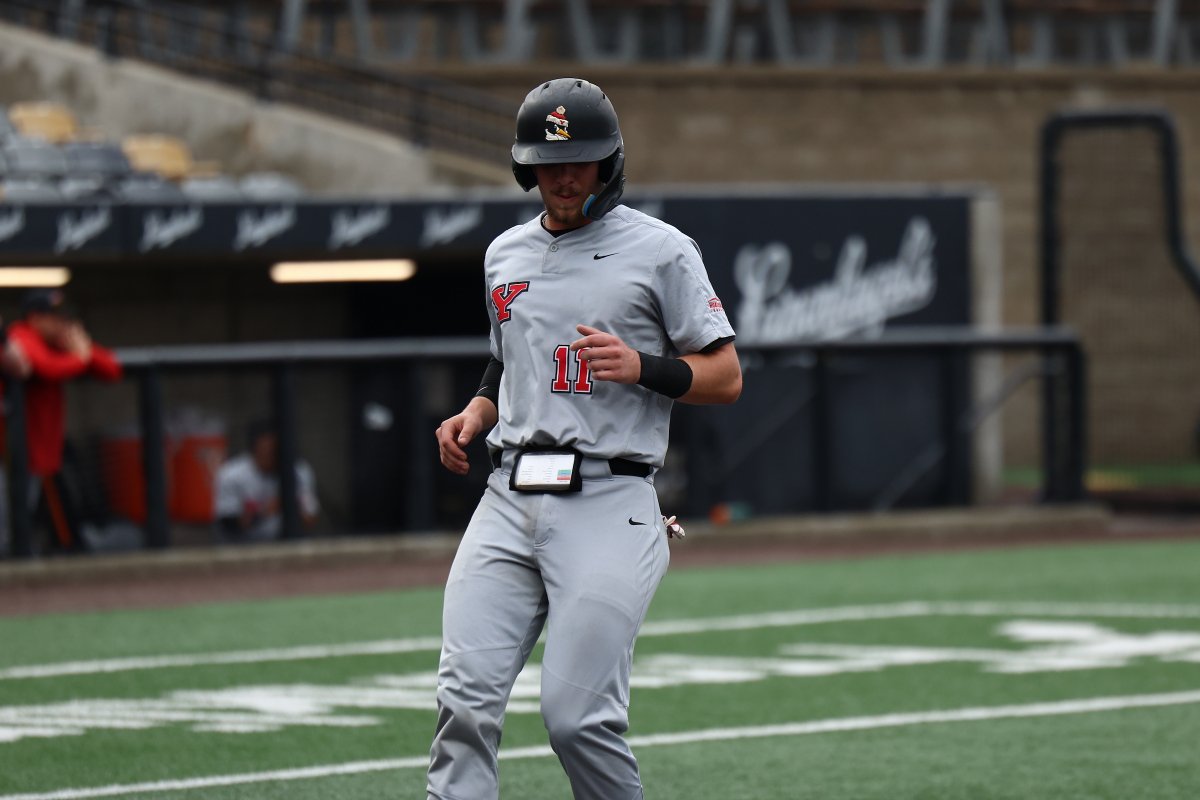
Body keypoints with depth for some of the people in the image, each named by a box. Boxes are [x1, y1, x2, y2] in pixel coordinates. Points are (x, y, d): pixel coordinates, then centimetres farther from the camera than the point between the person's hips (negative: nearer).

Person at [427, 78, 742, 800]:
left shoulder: (661, 251, 1)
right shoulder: (506, 254, 18)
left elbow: (726, 377, 1)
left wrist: (643, 368, -16)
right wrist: (476, 414, 12)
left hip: (609, 504, -5)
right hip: (509, 499, 5)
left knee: (578, 715, -12)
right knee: (466, 701, -9)